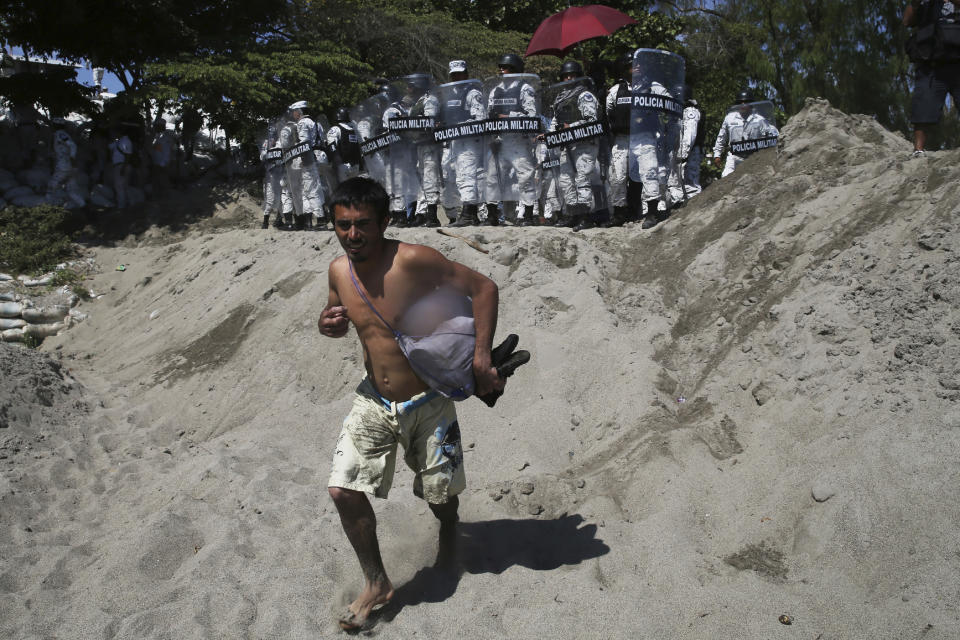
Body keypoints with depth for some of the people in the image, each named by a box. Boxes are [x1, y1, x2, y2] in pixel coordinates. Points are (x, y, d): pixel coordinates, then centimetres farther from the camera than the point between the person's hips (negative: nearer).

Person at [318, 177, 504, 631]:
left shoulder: (413, 261, -23)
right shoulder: (339, 271, -4)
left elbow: (484, 288, -18)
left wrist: (481, 358, -23)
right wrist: (328, 325, -9)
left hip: (427, 405, -4)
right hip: (374, 402, 4)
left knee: (440, 493, 12)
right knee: (343, 489, -6)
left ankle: (449, 526, 52)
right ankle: (376, 584, 16)